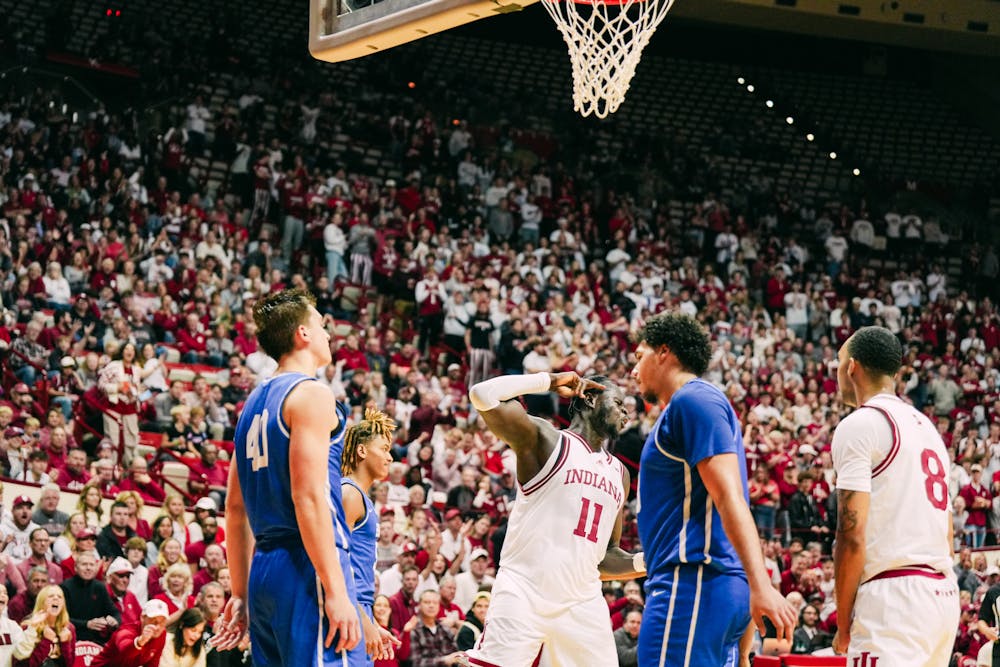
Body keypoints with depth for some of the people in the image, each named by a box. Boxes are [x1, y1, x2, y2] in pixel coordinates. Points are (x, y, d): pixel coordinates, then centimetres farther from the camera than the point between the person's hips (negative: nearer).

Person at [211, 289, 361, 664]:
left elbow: (235, 507, 20)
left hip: (264, 571, 9)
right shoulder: (311, 395, -7)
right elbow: (308, 496, -17)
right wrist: (337, 592, -19)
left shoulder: (255, 402, 19)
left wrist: (240, 593, 24)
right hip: (308, 568, -9)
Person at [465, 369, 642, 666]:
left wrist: (645, 562, 4)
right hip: (524, 593, -6)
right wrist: (551, 380, -5)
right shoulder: (546, 440, 1)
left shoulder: (619, 474, 20)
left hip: (582, 603, 6)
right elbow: (483, 396, -14)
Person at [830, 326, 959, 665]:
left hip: (894, 596, -9)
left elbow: (853, 535, -12)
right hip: (945, 594, 9)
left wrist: (843, 625, -5)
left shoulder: (859, 425, -6)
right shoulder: (927, 427, 21)